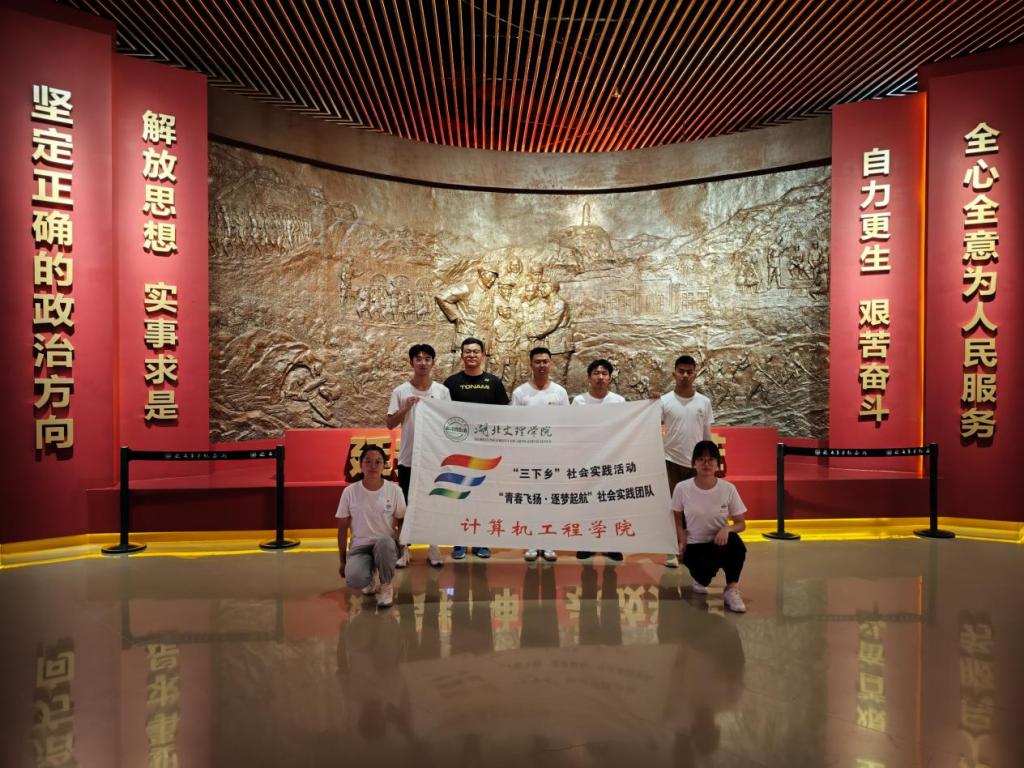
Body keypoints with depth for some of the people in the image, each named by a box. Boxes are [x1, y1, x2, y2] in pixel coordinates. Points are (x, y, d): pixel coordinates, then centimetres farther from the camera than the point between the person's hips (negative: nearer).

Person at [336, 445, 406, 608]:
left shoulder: (394, 490, -4)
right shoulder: (349, 492, -4)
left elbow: (401, 522, 7)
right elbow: (342, 528, 4)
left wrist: (400, 543, -12)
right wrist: (342, 560, 5)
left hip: (386, 545, 0)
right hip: (359, 546, 0)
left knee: (384, 542, -39)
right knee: (354, 579, -32)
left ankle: (386, 586, -9)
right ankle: (372, 578, 9)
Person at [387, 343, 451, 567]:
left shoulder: (442, 391, 1)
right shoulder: (400, 391, -2)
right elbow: (390, 424, -2)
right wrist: (404, 409, -18)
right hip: (408, 459, -1)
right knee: (406, 505, 9)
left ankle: (433, 548, 21)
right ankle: (404, 549, 21)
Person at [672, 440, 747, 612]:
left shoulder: (728, 488, -9)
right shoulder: (682, 488, -10)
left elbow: (741, 523, -3)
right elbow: (678, 521, 4)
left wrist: (728, 528, -25)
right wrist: (682, 542, -13)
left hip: (720, 542, 0)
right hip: (694, 546, 0)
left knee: (733, 540, -37)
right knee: (705, 570, -34)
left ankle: (732, 589, -16)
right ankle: (700, 579, 9)